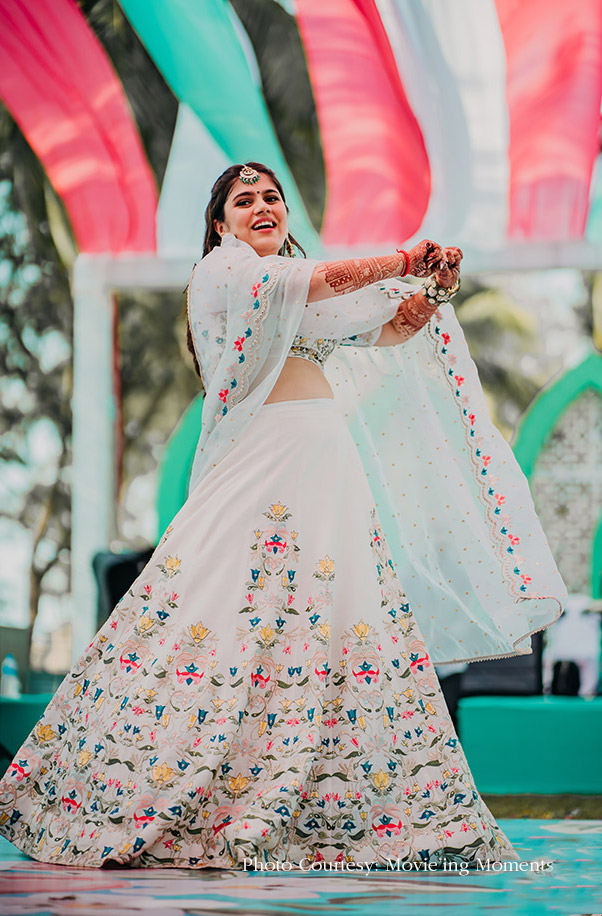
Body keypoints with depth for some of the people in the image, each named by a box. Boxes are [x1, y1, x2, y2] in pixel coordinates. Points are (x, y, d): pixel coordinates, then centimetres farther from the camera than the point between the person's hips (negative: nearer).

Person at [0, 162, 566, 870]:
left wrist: (432, 292, -1)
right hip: (262, 460, -7)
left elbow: (386, 332, 17)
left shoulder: (307, 299, 27)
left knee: (347, 622, 0)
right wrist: (401, 262, -10)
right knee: (224, 609, -15)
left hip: (332, 468, 8)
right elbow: (314, 282, -13)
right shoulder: (222, 269, 5)